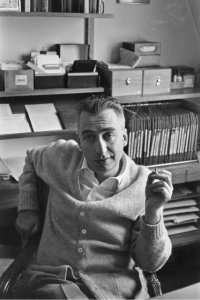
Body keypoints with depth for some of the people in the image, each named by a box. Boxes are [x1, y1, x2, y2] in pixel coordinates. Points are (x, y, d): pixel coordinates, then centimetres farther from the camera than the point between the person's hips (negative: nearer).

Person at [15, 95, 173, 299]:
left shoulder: (145, 183, -3)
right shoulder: (62, 156, 2)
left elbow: (151, 263, -2)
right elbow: (32, 158, 27)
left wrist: (152, 212, -18)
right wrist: (27, 207, 16)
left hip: (117, 282, 0)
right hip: (54, 278, 0)